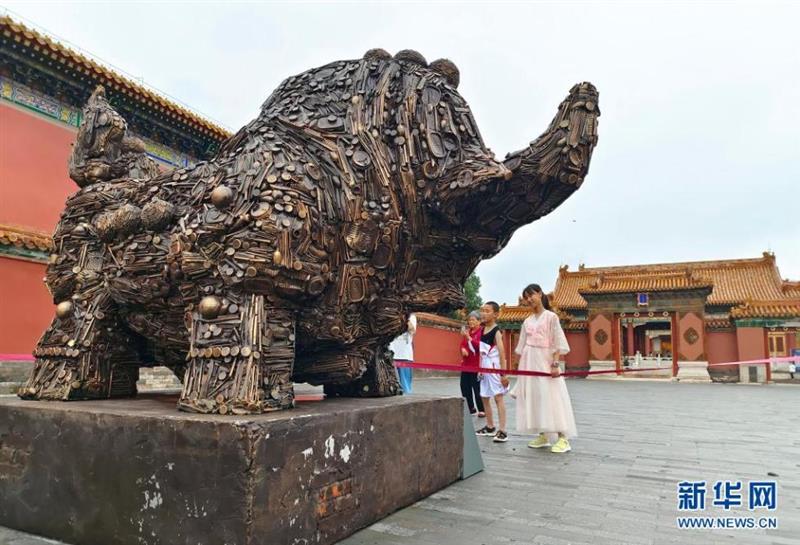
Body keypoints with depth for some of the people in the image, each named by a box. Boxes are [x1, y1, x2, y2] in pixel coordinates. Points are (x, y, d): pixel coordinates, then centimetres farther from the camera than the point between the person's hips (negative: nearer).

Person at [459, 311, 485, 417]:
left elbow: (480, 346, -18)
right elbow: (462, 344, 15)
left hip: (477, 365, -7)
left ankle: (481, 410, 13)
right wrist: (463, 349, -6)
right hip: (466, 364, 7)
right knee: (465, 387, 9)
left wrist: (469, 338, -25)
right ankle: (471, 408, 24)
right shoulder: (467, 331, 14)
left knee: (477, 388, -2)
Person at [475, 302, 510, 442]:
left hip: (495, 367, -8)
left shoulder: (496, 331, -13)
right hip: (485, 368, 8)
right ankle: (490, 427, 28)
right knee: (484, 397, 14)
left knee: (498, 397, -9)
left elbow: (502, 353, -17)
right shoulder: (482, 330, 9)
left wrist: (503, 373, -20)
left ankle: (502, 431, -8)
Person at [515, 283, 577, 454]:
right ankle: (542, 436, 16)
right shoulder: (527, 321, 12)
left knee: (552, 398, -9)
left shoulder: (551, 317, -3)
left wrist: (555, 364, -17)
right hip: (529, 363, 6)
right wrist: (520, 366, 10)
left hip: (545, 361, -6)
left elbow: (558, 343, -8)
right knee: (533, 398, 6)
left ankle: (563, 438, -5)